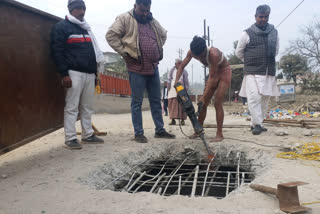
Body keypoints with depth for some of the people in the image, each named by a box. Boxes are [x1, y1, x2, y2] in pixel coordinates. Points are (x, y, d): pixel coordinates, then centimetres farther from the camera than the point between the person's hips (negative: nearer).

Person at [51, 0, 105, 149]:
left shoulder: (86, 28, 23)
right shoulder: (61, 27, 1)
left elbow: (94, 50, 25)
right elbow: (57, 52, -8)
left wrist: (95, 70, 18)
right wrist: (64, 74, -15)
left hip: (89, 73, 7)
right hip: (74, 73, -7)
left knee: (87, 107, 9)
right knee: (72, 107, -5)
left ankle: (88, 135, 17)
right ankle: (70, 138, 1)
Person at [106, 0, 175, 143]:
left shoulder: (152, 21, 15)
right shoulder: (125, 19, -4)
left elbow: (163, 35, 30)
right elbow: (111, 35, -9)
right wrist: (125, 52, -11)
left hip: (153, 68, 6)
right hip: (137, 68, -6)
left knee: (156, 101, 10)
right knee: (137, 102, 1)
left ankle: (160, 130, 21)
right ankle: (138, 133, 11)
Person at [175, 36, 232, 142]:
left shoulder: (213, 54, -37)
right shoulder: (192, 52, -19)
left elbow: (213, 77, -31)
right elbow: (182, 67, -10)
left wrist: (204, 96, -29)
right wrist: (176, 81, -26)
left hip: (224, 72, -6)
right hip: (214, 73, 6)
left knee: (217, 102, -16)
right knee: (203, 104, 3)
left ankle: (219, 134, -9)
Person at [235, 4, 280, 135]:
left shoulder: (274, 32, 11)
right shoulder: (248, 33, -1)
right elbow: (239, 52, 8)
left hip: (269, 72, 4)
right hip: (252, 72, -4)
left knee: (265, 99, 6)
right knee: (254, 97, -17)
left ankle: (255, 123, 17)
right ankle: (257, 124, -9)